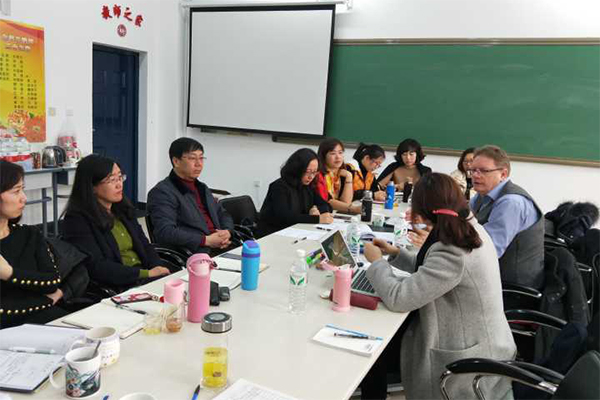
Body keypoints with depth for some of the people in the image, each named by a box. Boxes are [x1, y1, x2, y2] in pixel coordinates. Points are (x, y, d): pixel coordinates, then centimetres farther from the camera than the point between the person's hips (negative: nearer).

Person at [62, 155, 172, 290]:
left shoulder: (123, 209, 16)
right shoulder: (76, 220, -6)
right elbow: (96, 266, -14)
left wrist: (161, 270, -5)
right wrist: (146, 273, -17)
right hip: (115, 288, -7)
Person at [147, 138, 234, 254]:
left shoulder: (202, 187, 22)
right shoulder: (163, 192, -5)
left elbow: (223, 214, 24)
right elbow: (165, 232, -16)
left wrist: (227, 232, 2)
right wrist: (206, 240, -18)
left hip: (222, 248, 7)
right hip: (195, 255, -7)